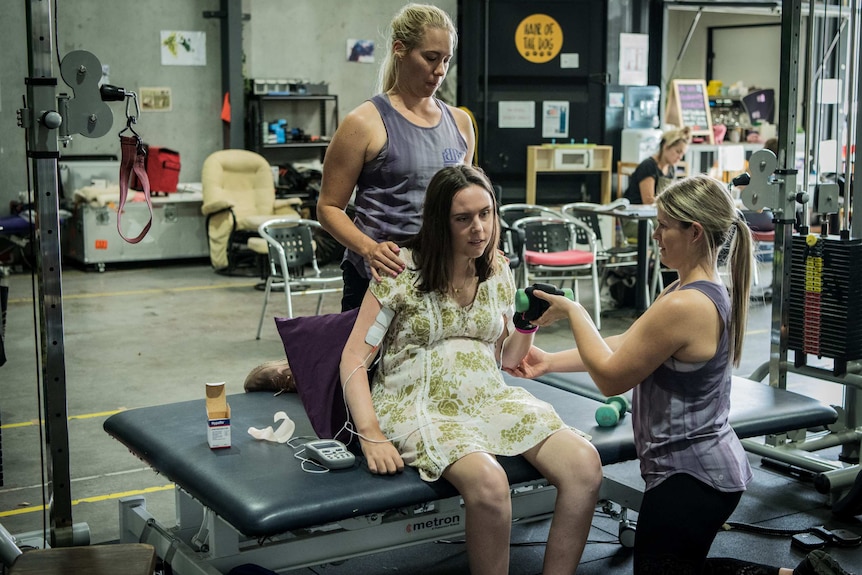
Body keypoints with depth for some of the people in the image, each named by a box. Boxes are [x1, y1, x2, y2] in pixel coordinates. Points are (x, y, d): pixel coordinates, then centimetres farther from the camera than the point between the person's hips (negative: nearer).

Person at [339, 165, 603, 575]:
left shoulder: (498, 271, 9)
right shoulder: (402, 269, -5)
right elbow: (354, 359, -7)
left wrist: (528, 326, -3)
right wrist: (370, 435, -19)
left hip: (488, 397, 5)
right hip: (419, 404, -5)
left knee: (584, 464, -21)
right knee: (488, 481, -36)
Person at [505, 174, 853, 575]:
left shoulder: (684, 306, -26)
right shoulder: (710, 292, 5)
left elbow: (610, 376, -16)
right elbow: (626, 345, 11)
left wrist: (572, 310, -6)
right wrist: (550, 362, 11)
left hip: (691, 474, -10)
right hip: (714, 464, 10)